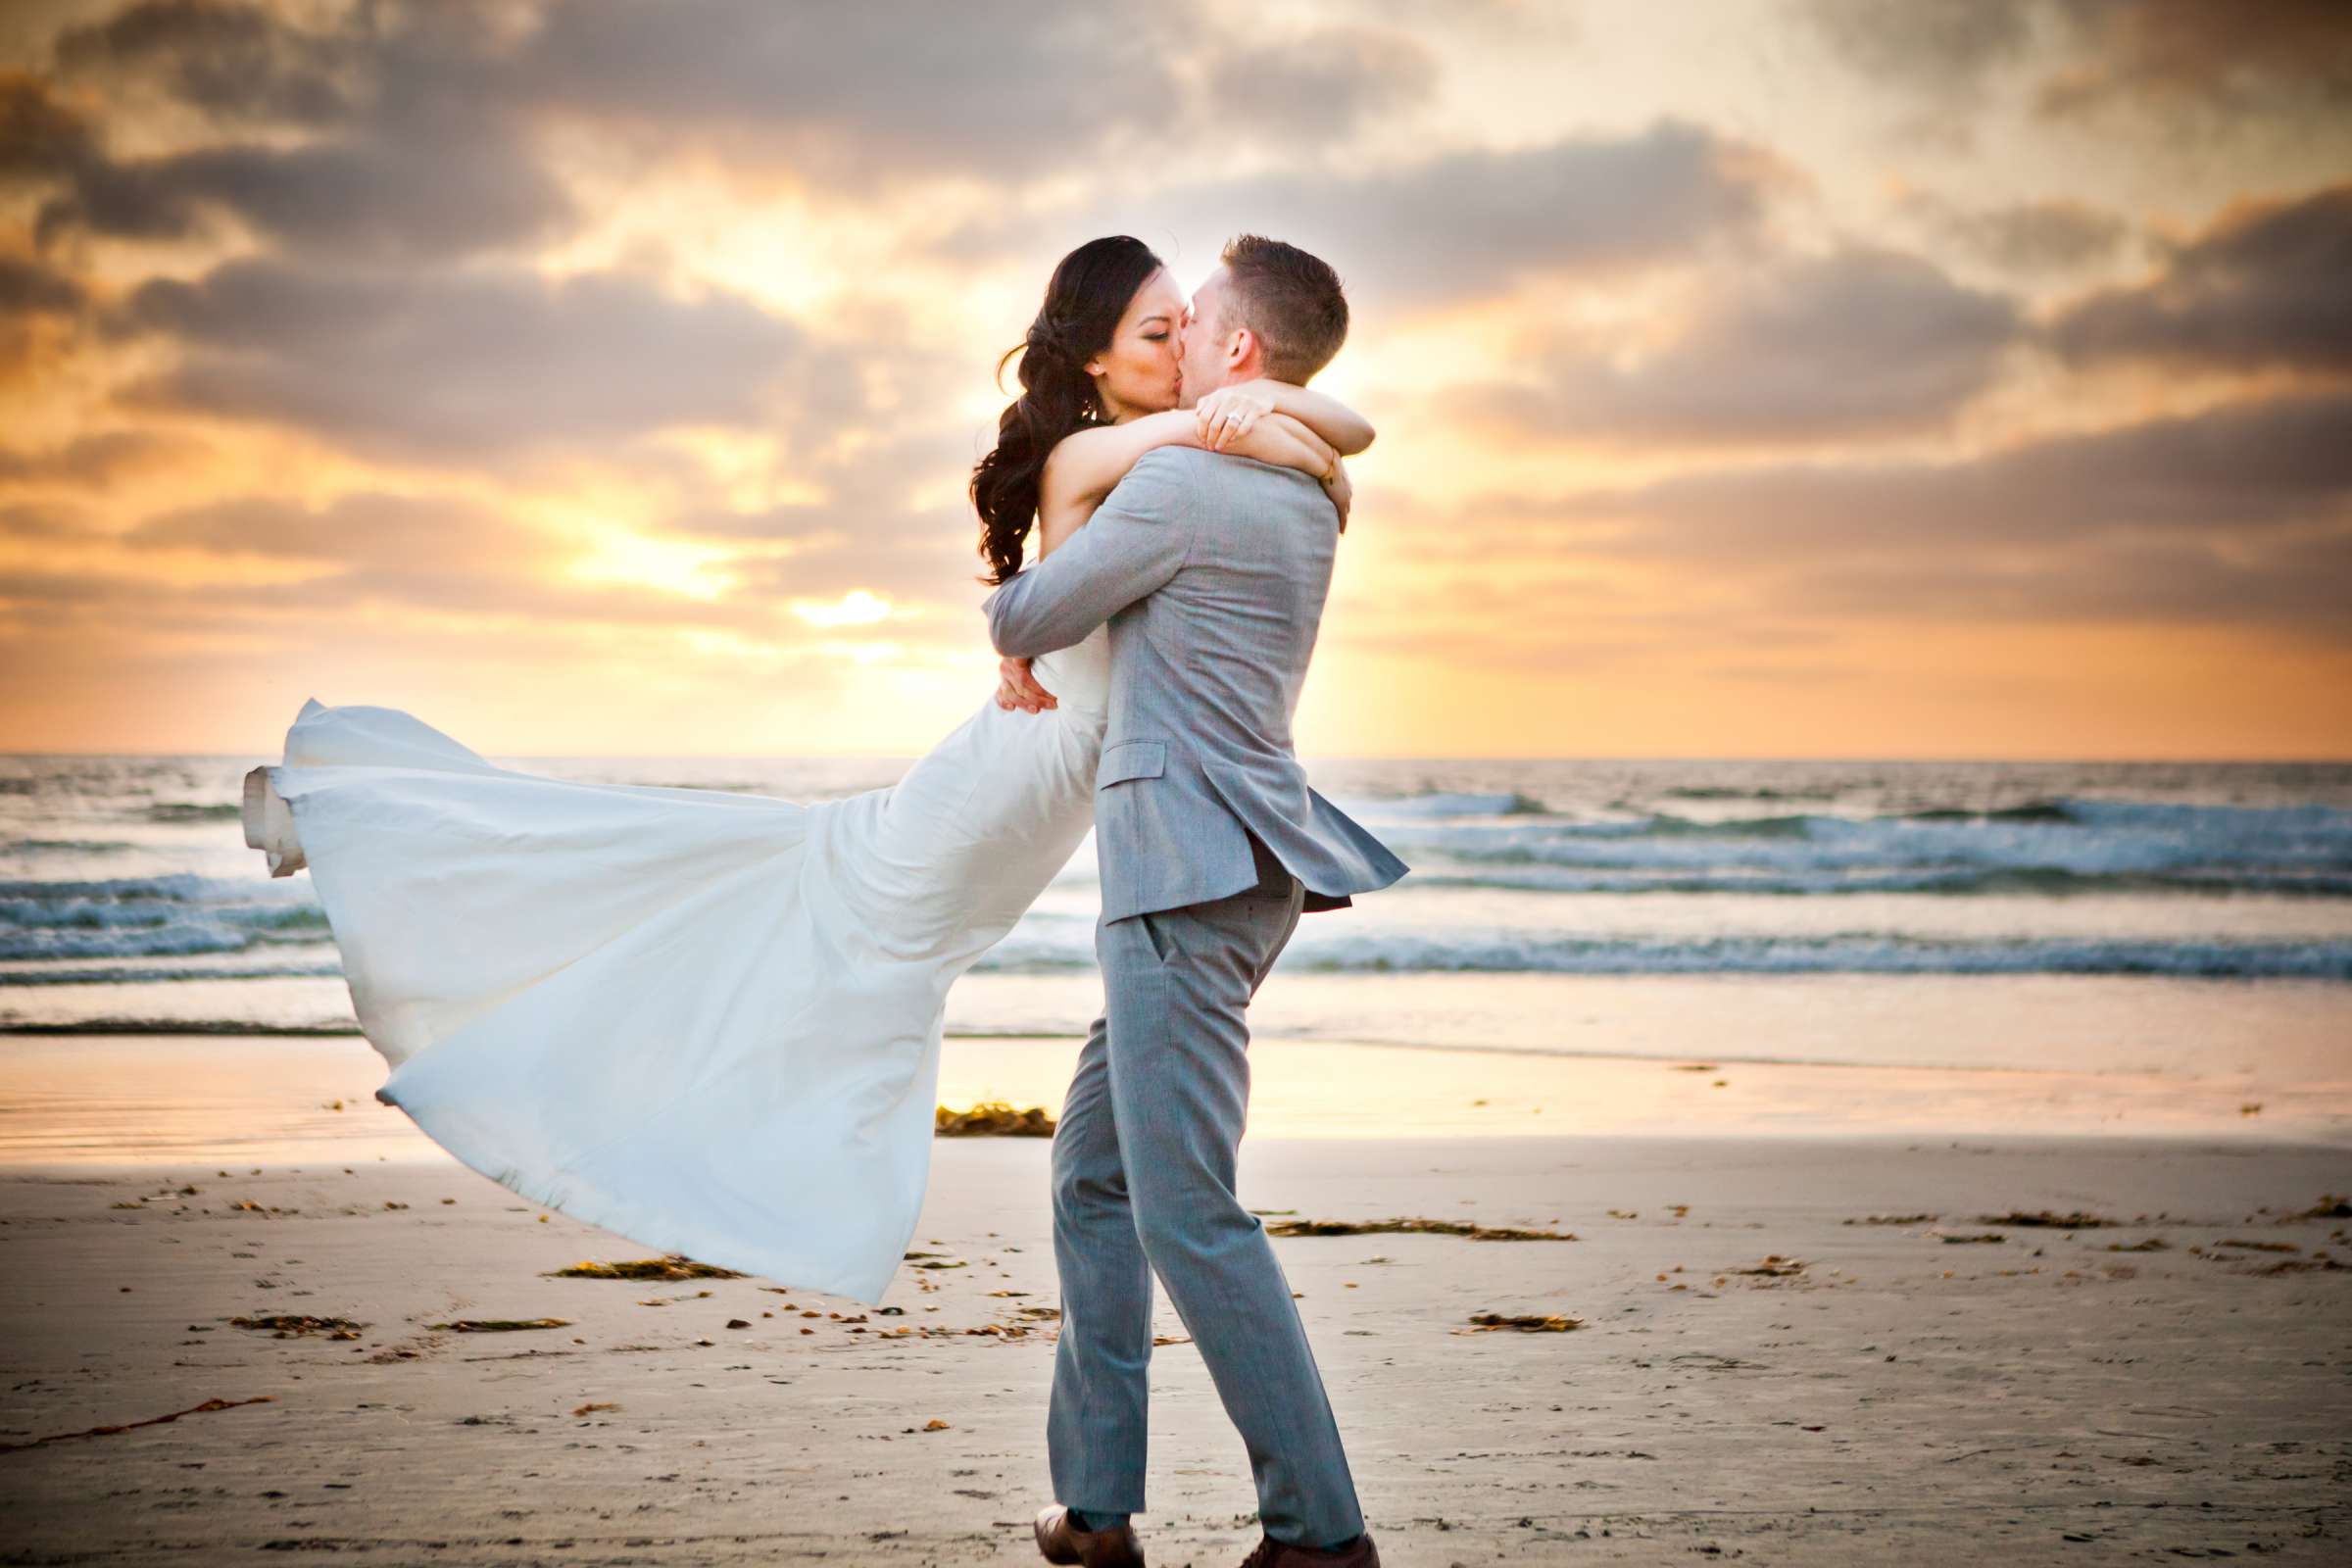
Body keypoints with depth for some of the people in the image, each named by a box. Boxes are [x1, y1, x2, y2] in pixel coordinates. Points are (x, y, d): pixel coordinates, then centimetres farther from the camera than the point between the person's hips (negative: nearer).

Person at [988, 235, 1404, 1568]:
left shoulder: (1181, 483, -12)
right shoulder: (1306, 499, 16)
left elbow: (1028, 622, -3)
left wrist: (1015, 636, 23)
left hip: (1190, 868, -10)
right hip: (1240, 870, 10)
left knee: (1188, 1211, -11)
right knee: (1095, 1173, 15)